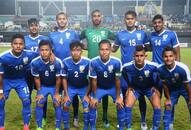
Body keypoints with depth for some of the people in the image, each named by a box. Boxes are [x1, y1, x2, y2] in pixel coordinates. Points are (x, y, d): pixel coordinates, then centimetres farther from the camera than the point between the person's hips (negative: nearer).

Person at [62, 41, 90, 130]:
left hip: (84, 87, -1)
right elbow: (64, 79, -9)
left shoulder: (87, 62, -28)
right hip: (71, 87, 1)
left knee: (86, 107, -9)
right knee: (65, 105, -6)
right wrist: (66, 95, -9)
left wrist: (87, 94, -14)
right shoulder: (66, 62, -23)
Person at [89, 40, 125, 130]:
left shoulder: (116, 62, -29)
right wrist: (94, 97, -10)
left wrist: (118, 97, -10)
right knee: (92, 105, -12)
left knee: (120, 105, -10)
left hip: (113, 87, 0)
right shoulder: (93, 62, -28)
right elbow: (94, 80, -16)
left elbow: (117, 80, -16)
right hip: (99, 88, 0)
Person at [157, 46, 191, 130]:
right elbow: (164, 84, -11)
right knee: (168, 106, 2)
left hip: (184, 88, -2)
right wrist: (168, 98, -2)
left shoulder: (183, 68, -37)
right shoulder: (160, 69, -28)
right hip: (172, 89, 3)